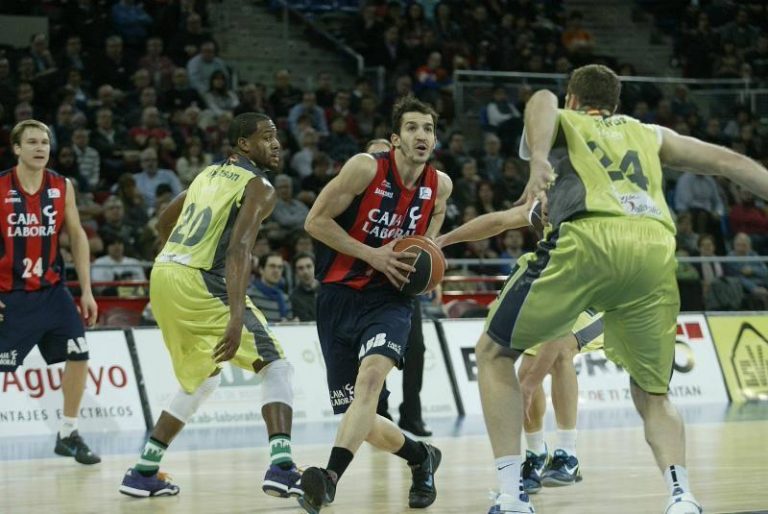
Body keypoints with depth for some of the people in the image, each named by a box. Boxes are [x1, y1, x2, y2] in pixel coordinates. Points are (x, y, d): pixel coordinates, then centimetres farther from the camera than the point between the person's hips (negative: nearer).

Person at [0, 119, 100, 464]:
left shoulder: (62, 187, 1)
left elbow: (77, 237, 7)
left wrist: (86, 291, 4)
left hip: (51, 290, 4)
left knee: (78, 356, -1)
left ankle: (68, 435, 13)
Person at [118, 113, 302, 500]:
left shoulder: (209, 174, 20)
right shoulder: (259, 187, -5)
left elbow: (164, 222, 32)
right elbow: (239, 248, -20)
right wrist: (237, 317, -28)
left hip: (162, 275, 8)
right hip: (199, 282, -8)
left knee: (201, 379, 25)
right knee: (275, 366, -3)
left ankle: (144, 472, 23)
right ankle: (281, 467, -21)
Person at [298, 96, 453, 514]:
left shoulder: (440, 185, 3)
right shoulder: (366, 168, -11)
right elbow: (315, 221, -9)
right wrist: (373, 255, -15)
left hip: (390, 299, 1)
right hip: (340, 296, -1)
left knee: (371, 373, -32)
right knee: (359, 419, 1)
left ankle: (331, 478, -42)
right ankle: (422, 458, 31)